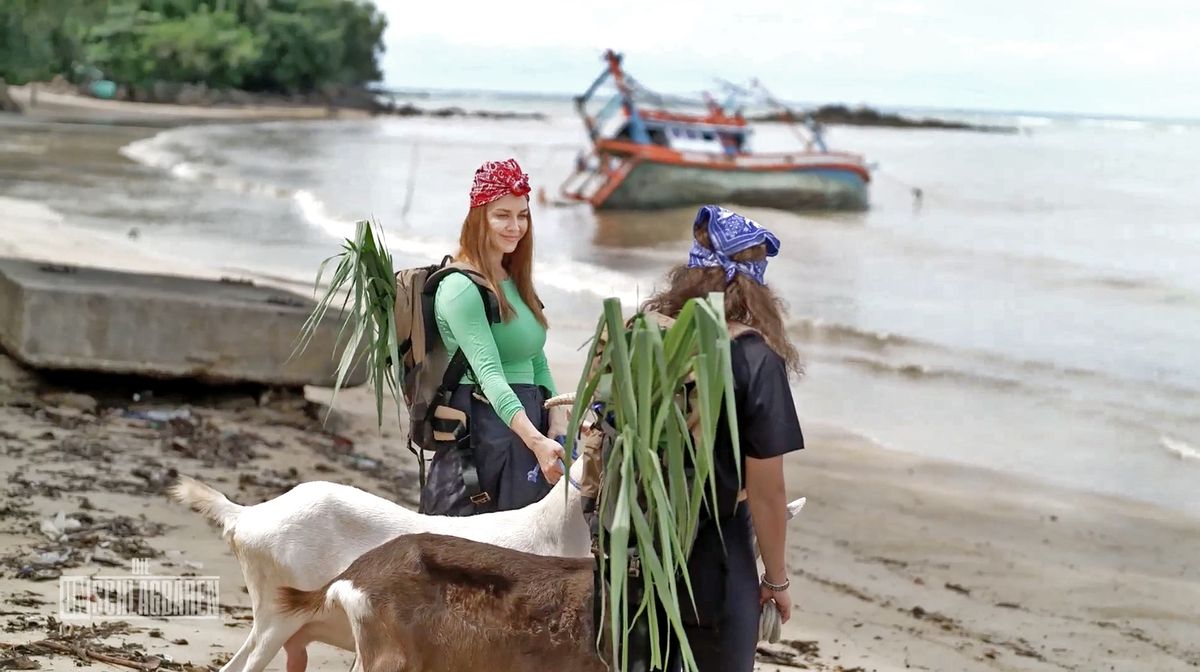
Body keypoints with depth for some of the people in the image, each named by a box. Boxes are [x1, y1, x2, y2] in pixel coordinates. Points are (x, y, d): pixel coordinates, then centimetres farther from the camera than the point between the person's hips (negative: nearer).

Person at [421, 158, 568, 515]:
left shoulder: (517, 283, 17)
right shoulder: (461, 287, -11)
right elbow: (489, 372, -22)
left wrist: (557, 424, 0)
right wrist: (535, 441, -33)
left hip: (530, 419, 8)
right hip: (487, 428, -8)